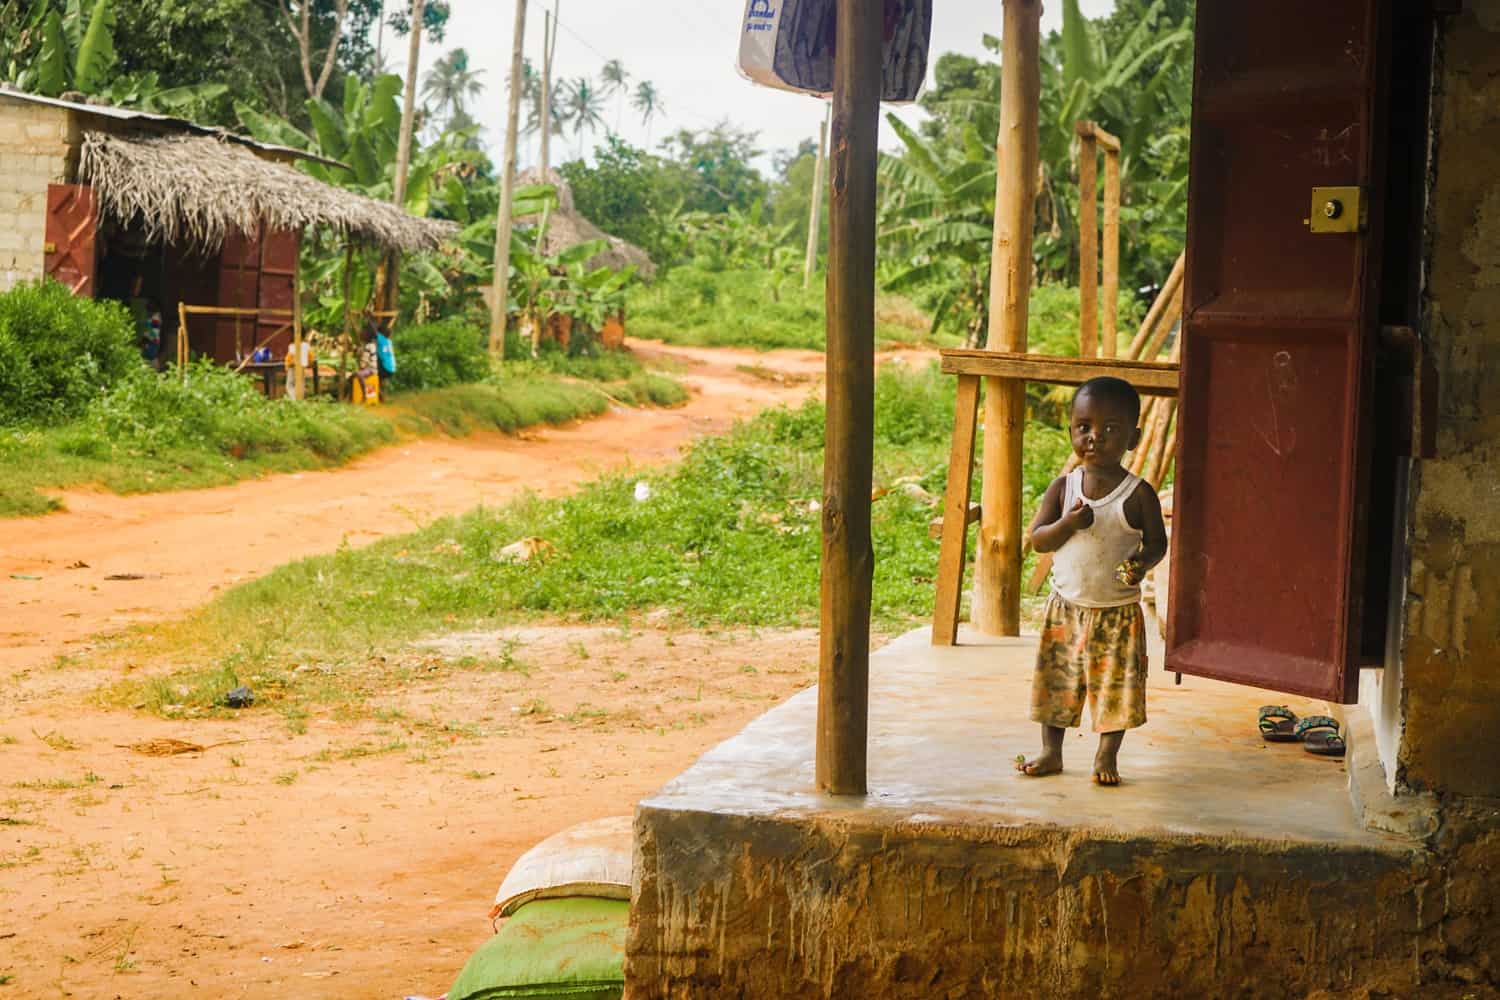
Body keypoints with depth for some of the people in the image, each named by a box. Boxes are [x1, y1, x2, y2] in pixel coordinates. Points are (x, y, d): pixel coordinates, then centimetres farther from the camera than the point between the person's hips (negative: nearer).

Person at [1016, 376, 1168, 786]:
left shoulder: (1139, 494, -7)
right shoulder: (1063, 487, -1)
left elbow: (1158, 541, 0)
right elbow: (1037, 539, -4)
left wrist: (1143, 562, -21)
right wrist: (1068, 524, -23)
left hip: (1118, 612, -2)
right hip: (1066, 606, 2)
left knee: (1116, 685, 2)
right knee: (1057, 681, 10)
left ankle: (1107, 756, 17)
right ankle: (1051, 752, 23)